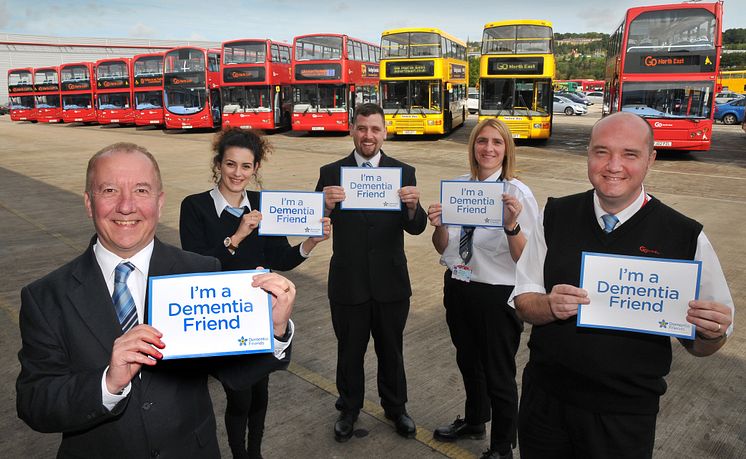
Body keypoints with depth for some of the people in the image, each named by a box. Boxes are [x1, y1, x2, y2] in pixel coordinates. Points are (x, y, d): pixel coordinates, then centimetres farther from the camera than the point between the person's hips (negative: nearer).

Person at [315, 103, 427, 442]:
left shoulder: (403, 172, -3)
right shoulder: (331, 173, -4)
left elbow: (416, 228, -9)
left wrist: (413, 206, -31)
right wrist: (326, 207, -30)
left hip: (391, 283, 1)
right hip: (347, 283, 0)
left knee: (391, 350, 19)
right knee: (349, 351, 18)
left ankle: (395, 407, 43)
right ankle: (349, 409, 42)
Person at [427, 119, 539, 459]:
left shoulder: (519, 194, -15)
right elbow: (443, 247, 5)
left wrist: (512, 225, -34)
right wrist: (438, 226, -16)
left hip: (498, 294, -5)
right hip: (458, 287, 5)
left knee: (499, 376, 13)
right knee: (468, 362, 26)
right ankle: (474, 421, 55)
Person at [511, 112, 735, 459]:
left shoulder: (686, 237, -11)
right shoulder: (556, 216, -5)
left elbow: (700, 346, -2)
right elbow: (523, 301, -2)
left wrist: (712, 332, -24)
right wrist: (551, 305, -22)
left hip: (624, 417, -1)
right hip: (544, 400, 2)